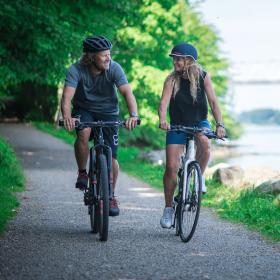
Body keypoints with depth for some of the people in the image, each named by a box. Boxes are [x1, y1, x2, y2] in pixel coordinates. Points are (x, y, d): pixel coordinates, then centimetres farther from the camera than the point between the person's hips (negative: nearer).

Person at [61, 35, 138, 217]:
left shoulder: (114, 68, -21)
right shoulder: (77, 69, -23)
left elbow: (127, 92, -31)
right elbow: (67, 96, -33)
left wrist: (133, 115, -49)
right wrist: (67, 117, -53)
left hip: (108, 112, 1)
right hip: (84, 110, -1)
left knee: (111, 157, -6)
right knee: (84, 133, -35)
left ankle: (111, 195, 17)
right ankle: (82, 173, -10)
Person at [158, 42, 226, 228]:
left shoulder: (203, 77, -10)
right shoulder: (172, 79, -11)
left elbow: (213, 102, -15)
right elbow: (163, 103, -22)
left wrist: (219, 124, -28)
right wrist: (162, 120, -43)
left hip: (199, 124, 0)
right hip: (177, 126, 0)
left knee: (204, 143, -35)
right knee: (171, 167, -8)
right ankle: (168, 208, 7)